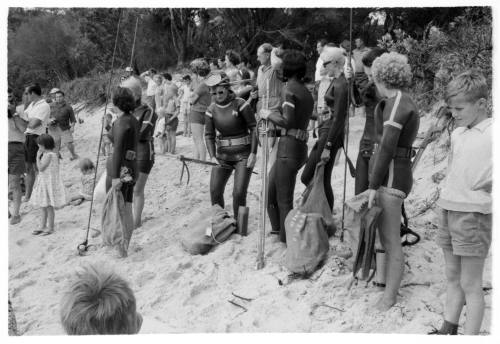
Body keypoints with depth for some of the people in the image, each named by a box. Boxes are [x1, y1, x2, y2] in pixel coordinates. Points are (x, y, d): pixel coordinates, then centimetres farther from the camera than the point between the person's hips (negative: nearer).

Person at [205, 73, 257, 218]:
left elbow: (254, 128, -9)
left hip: (243, 155, -4)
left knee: (239, 193, -11)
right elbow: (209, 135, 1)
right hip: (223, 155, 4)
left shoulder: (240, 104, -12)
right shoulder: (211, 110, 0)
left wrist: (253, 153, -15)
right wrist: (212, 157, -13)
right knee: (215, 191, -4)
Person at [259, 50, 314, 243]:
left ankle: (288, 239, 8)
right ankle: (278, 227, 31)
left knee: (284, 198, 0)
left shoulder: (289, 88, -9)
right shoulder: (306, 91, 16)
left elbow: (286, 121, -16)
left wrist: (268, 114, -2)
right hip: (301, 146, 9)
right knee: (271, 188, 21)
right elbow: (299, 120, 12)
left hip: (289, 147, -9)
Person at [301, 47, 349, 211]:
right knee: (307, 178, 13)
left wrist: (327, 146, -20)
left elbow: (339, 119, -19)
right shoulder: (335, 82, 12)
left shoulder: (341, 85, -16)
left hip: (331, 135, -10)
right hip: (325, 131, 10)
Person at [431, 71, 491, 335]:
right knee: (452, 277, 18)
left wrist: (485, 186, -21)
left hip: (474, 214, -7)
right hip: (448, 211, 8)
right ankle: (449, 329, 30)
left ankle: (471, 335, 13)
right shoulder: (457, 133, 11)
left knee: (470, 284, 2)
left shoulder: (491, 133, -13)